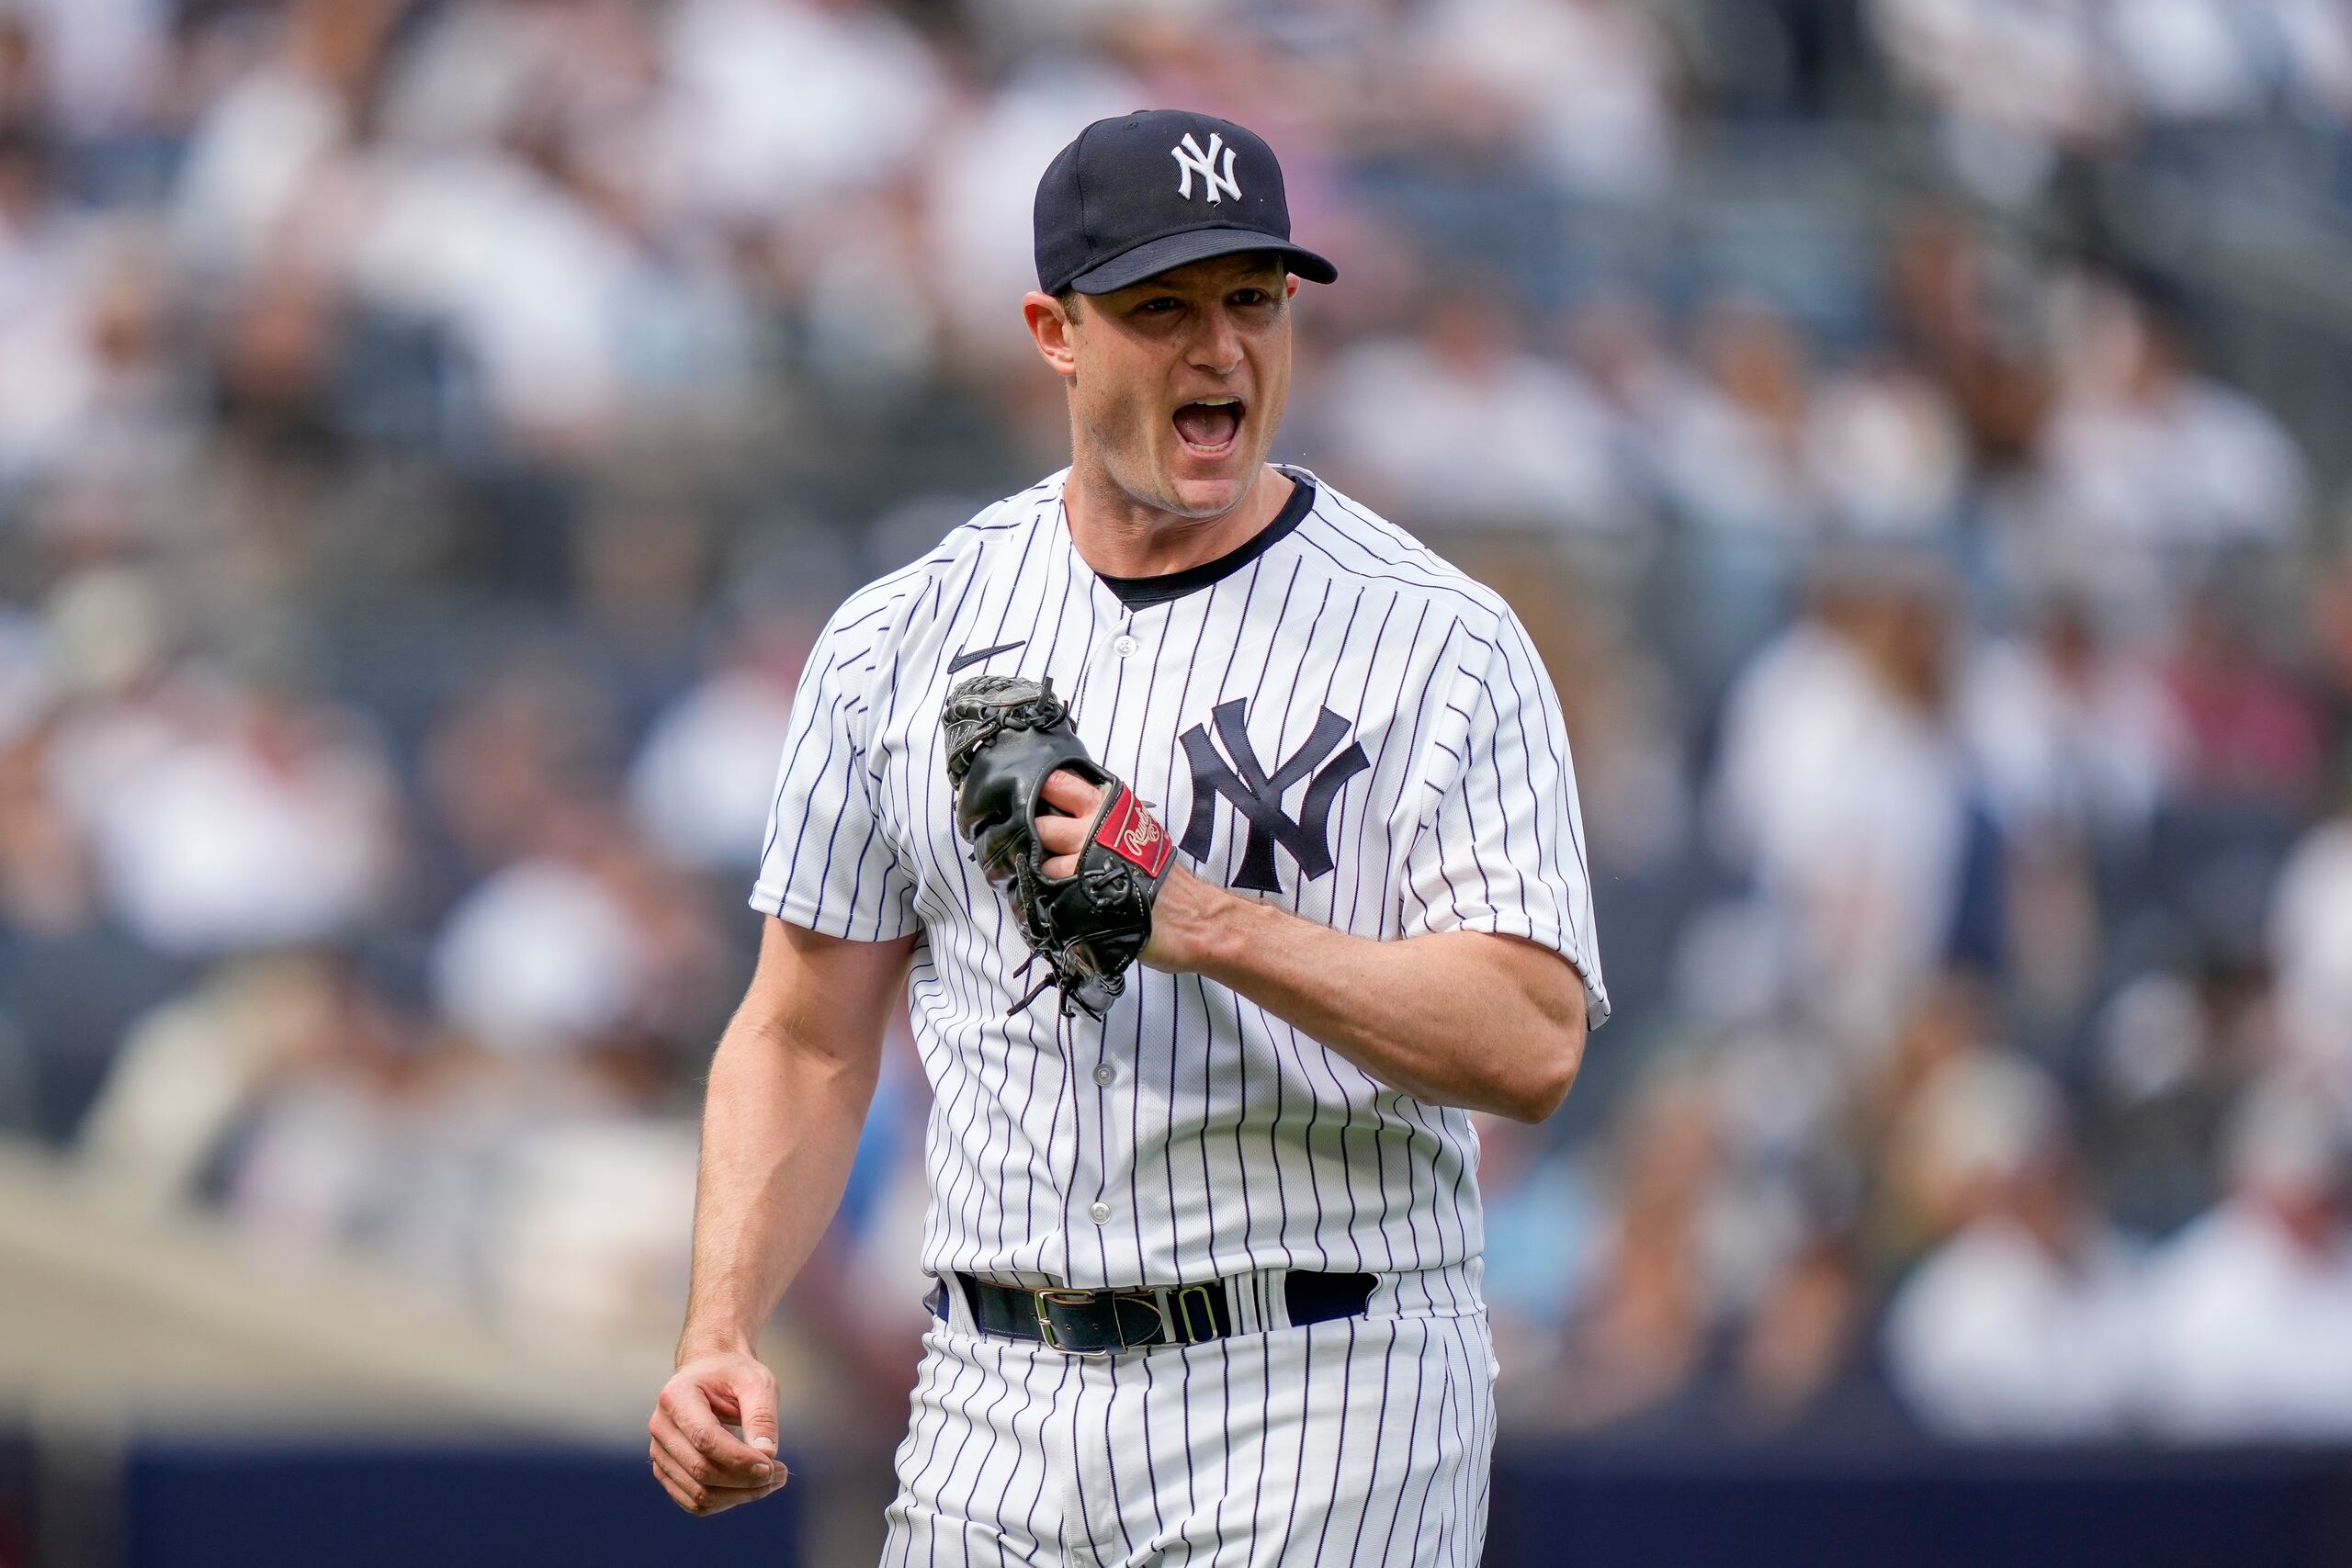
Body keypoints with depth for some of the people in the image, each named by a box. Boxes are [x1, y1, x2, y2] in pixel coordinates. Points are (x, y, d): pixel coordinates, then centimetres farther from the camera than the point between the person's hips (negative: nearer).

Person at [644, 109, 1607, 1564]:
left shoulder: (1443, 646, -3)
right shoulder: (902, 639, 9)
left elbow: (1534, 1043, -12)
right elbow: (806, 1042, 13)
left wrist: (1209, 923, -22)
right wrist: (721, 1339, -1)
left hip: (1322, 1418, -3)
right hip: (998, 1413, 4)